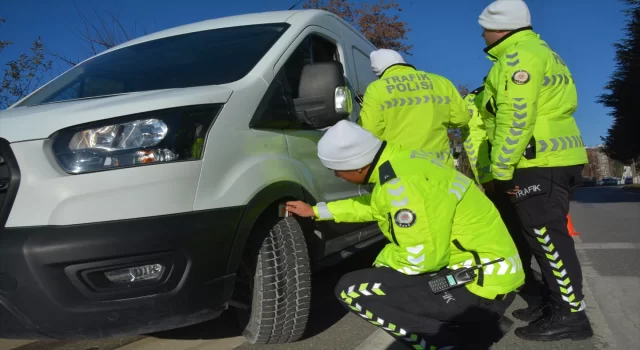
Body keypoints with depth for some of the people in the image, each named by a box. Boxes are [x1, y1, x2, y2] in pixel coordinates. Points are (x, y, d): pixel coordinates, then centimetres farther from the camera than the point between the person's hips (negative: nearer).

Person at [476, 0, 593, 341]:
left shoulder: (518, 55, -11)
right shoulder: (539, 51, 23)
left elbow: (515, 120, -19)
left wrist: (499, 171, -15)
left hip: (539, 162, -11)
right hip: (557, 157, 11)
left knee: (547, 237, -6)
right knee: (547, 236, 14)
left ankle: (571, 314, 1)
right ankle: (558, 303, 22)